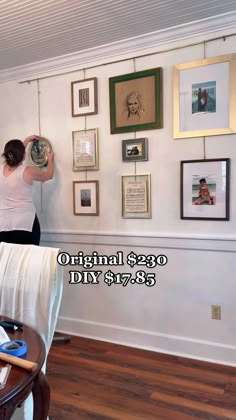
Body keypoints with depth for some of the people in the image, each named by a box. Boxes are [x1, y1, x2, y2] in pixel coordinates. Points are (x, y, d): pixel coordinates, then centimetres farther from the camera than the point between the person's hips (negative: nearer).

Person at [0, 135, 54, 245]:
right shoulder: (29, 171, -9)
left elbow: (14, 154, 27)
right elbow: (49, 175, 11)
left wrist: (27, 140, 36)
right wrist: (50, 159, 29)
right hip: (26, 223, -4)